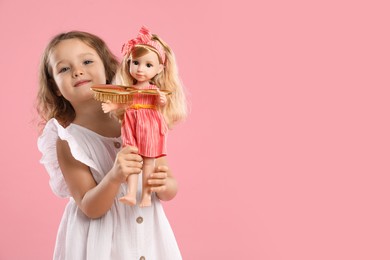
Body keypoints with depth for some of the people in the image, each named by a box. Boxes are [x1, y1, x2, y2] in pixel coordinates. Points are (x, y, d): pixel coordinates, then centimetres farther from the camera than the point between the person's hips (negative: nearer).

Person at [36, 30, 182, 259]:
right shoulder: (68, 141, -11)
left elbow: (171, 190, 1)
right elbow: (90, 208, -15)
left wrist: (164, 185, -20)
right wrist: (114, 177, -31)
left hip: (149, 235, 3)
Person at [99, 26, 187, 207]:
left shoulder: (155, 90, -2)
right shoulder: (128, 90, 5)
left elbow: (162, 108, -3)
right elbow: (124, 105, 10)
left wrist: (163, 101, -23)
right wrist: (112, 106, -7)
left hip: (150, 127, -2)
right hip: (132, 125, 2)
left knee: (148, 160, 3)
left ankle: (146, 195, 11)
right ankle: (131, 194, -2)